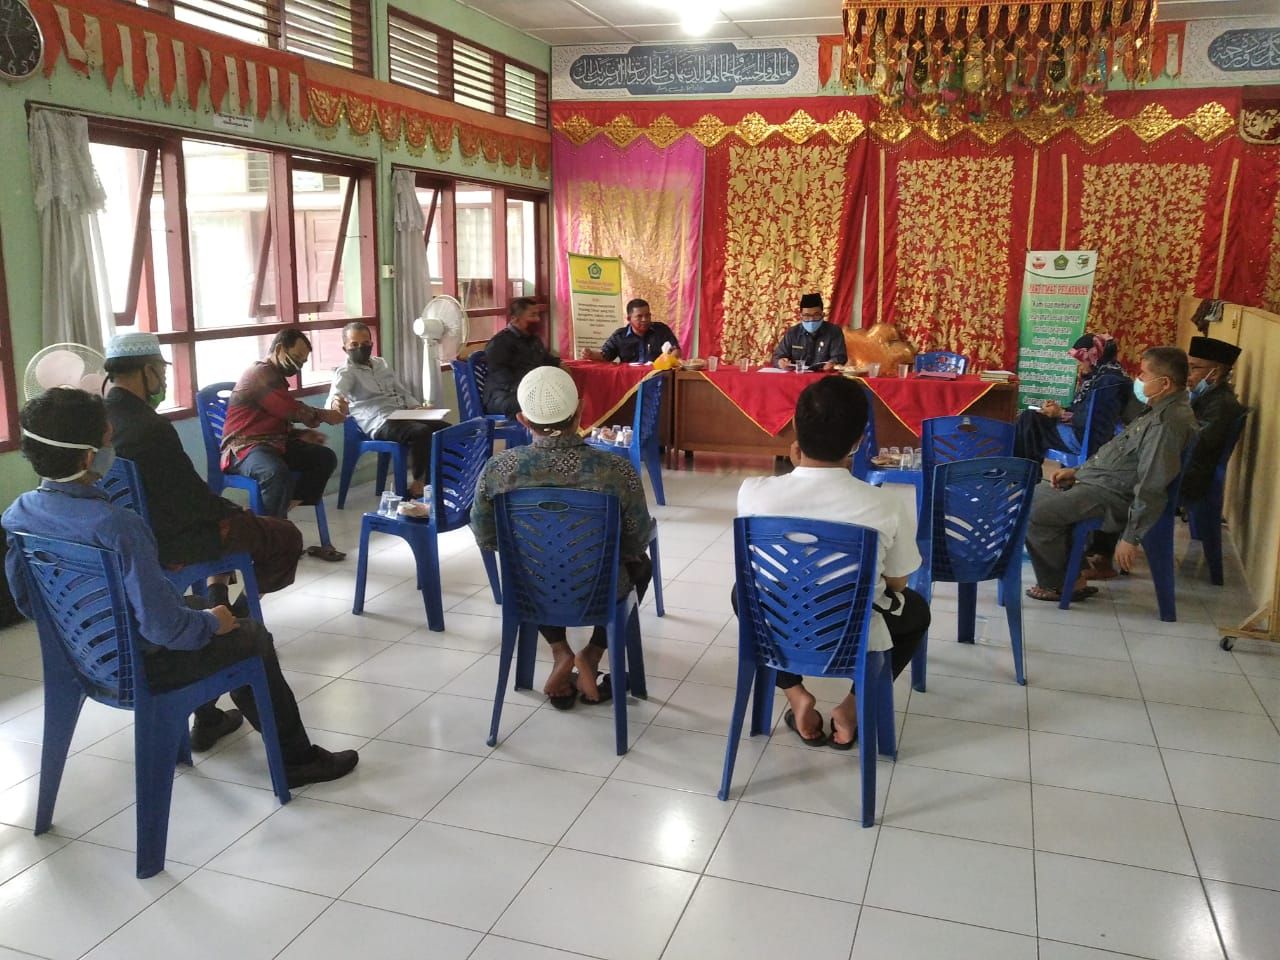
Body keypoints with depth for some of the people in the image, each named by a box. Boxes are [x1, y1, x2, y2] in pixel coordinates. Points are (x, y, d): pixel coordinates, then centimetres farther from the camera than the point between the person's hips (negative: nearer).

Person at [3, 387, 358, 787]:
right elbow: (164, 627, -32)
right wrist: (212, 622, -12)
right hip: (140, 668, -8)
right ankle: (295, 758, 28)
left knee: (201, 605, 30)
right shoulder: (116, 526, -36)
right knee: (253, 637, 15)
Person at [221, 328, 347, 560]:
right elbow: (293, 410, -17)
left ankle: (283, 512, -11)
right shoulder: (261, 375, -12)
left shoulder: (275, 376, 21)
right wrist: (325, 415, -3)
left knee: (326, 458, -3)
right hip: (245, 448, -10)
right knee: (278, 473, -39)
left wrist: (301, 434, 7)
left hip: (273, 443, 10)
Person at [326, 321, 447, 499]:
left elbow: (403, 392, 25)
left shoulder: (382, 363, 23)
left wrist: (419, 407, 5)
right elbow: (335, 395, -19)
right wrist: (335, 404, -45)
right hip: (381, 423, -7)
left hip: (405, 415, 7)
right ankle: (418, 485, -17)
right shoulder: (345, 372, 1)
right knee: (422, 432, -33)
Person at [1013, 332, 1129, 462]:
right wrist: (1060, 408, -2)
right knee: (1029, 417, -1)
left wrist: (1062, 414, -13)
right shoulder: (1098, 375, 14)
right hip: (1081, 430, 10)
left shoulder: (1108, 379, -18)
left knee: (1028, 421, -10)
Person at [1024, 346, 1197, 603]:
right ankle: (1071, 571, 13)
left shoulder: (1168, 423, -23)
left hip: (1112, 496, -11)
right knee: (1033, 497, 13)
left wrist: (1131, 537, -23)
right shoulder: (1160, 410, 12)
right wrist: (1078, 472, 14)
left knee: (1033, 513, -13)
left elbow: (1151, 488, -26)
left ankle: (1064, 584, 5)